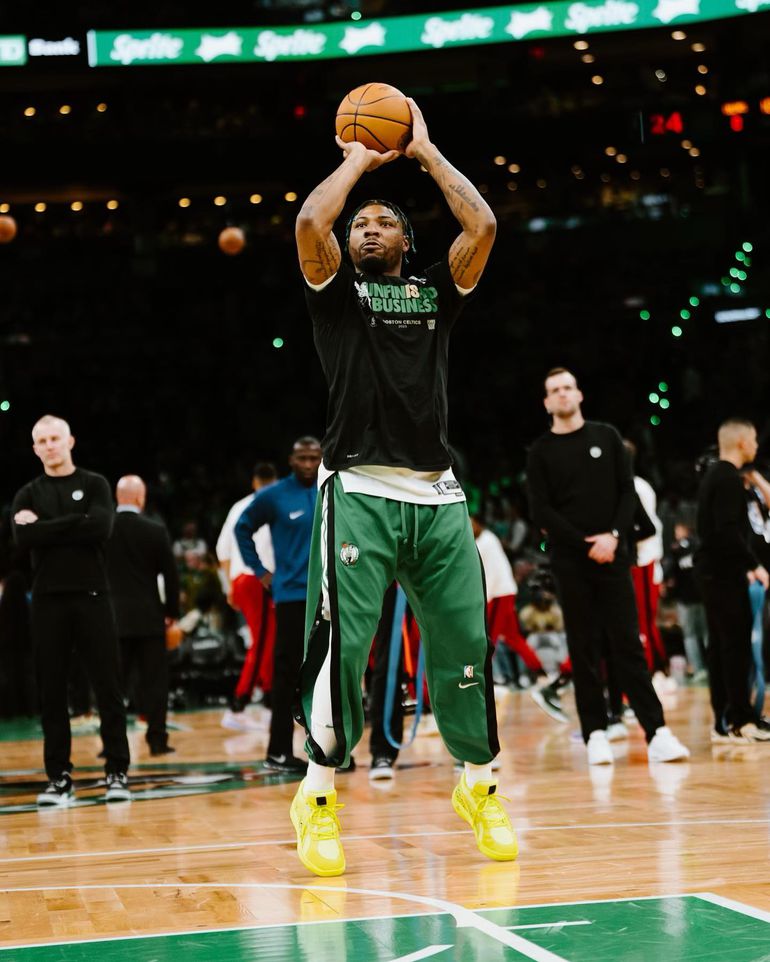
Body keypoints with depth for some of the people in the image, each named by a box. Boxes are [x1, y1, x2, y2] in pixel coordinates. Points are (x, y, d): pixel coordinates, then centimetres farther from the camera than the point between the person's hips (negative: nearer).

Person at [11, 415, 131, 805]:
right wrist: (74, 527, -12)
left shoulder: (94, 485, 5)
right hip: (48, 600, 2)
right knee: (52, 692, 3)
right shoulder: (28, 495, 9)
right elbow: (23, 538, -10)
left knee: (108, 687, -1)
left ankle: (117, 772, 5)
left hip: (92, 596, -2)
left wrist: (45, 527, -10)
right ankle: (59, 777, 9)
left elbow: (100, 527, -14)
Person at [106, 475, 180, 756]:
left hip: (113, 616, 1)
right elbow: (170, 574, -2)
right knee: (154, 680, 5)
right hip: (149, 616, -1)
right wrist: (172, 611, 9)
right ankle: (157, 739, 4)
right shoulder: (156, 530, -6)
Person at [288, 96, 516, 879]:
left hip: (435, 496, 3)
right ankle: (319, 794, 4)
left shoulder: (436, 291, 18)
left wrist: (425, 152, 12)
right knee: (343, 643, -9)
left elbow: (482, 225, 2)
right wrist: (359, 160, 8)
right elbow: (308, 222, -8)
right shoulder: (336, 290, 11)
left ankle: (478, 785, 21)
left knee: (463, 641, 5)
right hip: (359, 491, -3)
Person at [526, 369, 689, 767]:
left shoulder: (606, 437, 10)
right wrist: (587, 545, -10)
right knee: (583, 649, 0)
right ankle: (596, 734, 3)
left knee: (627, 644, -3)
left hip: (612, 555, 1)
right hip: (570, 561, -1)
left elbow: (628, 492, 6)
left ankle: (657, 732, -8)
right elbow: (542, 513, -2)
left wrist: (613, 535, -9)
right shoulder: (541, 452, 4)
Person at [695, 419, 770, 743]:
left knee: (721, 644, 10)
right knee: (737, 645, -9)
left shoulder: (713, 475, 17)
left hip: (712, 570, 10)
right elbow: (728, 530, -22)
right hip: (725, 572, -10)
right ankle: (740, 720, -9)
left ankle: (724, 722, 12)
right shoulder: (729, 478, -14)